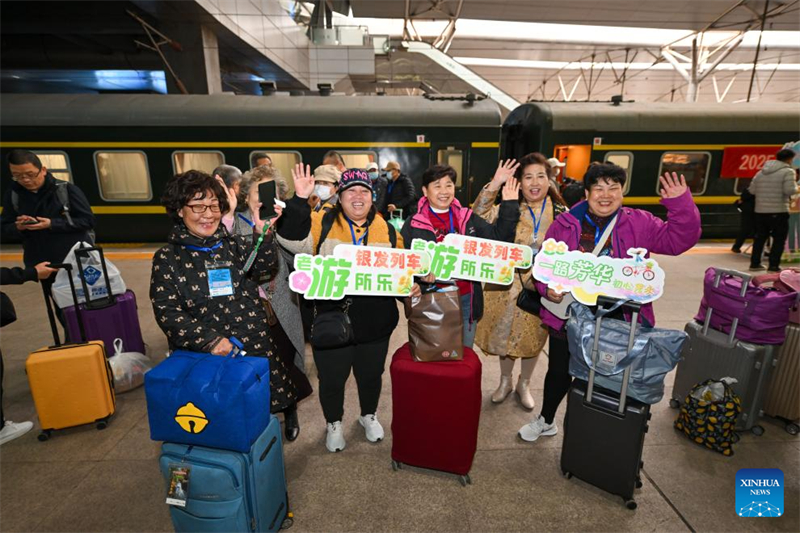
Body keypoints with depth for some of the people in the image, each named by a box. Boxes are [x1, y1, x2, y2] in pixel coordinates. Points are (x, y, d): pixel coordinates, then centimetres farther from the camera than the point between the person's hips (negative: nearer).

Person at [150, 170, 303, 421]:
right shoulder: (167, 258, 2)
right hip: (202, 358, -1)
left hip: (257, 352, 2)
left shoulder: (237, 245, 8)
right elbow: (167, 312, -5)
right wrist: (209, 340, -16)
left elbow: (265, 269, -6)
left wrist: (263, 236, -23)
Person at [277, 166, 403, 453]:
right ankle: (334, 424, 44)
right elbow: (292, 239, -20)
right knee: (332, 378, 15)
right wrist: (300, 200, -29)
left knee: (370, 375, 22)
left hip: (374, 322, 3)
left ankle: (369, 415, 51)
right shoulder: (323, 223, -4)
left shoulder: (386, 231, 4)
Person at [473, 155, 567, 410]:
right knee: (505, 335, 15)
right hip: (508, 284, 0)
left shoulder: (561, 213, -3)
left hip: (540, 286, 1)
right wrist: (495, 184, -31)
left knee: (532, 338, 17)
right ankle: (505, 381, 40)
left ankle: (523, 385, 41)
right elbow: (479, 216, -22)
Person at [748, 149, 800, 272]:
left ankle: (755, 263, 18)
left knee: (760, 237, 15)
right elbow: (790, 190, -16)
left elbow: (752, 190, 9)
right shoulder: (787, 171, -7)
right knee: (779, 240, 3)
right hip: (779, 211, -5)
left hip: (760, 211, 6)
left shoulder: (761, 172, 11)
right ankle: (773, 266, 1)